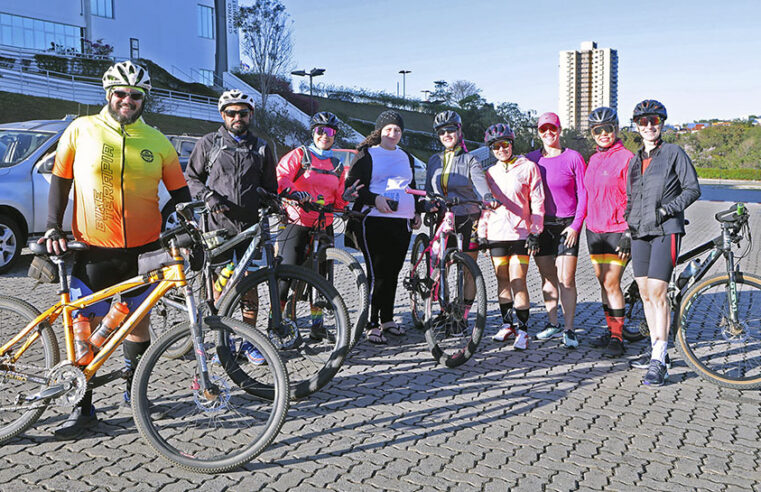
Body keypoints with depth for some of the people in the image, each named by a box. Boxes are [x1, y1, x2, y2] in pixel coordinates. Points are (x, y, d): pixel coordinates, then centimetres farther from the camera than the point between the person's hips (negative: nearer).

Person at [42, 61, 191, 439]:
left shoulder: (157, 142, 5)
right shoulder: (81, 130, 2)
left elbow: (180, 192, 11)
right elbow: (60, 181, 7)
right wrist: (53, 227, -1)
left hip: (143, 250, 1)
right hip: (93, 251, -1)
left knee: (138, 321, 12)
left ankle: (134, 391, 32)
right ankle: (83, 407, 15)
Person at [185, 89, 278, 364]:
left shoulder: (261, 148, 13)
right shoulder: (208, 144, 8)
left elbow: (270, 187, 19)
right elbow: (191, 178, 11)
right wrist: (208, 196, -7)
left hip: (250, 226, 2)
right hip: (219, 223, -1)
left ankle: (249, 341, 14)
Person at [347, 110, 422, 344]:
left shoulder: (406, 157, 21)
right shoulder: (366, 155, 3)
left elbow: (412, 187, 30)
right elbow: (353, 185, -4)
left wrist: (417, 211, 19)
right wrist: (374, 199, -18)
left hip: (402, 223, 6)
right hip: (374, 222, -5)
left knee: (393, 272, 8)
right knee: (377, 273, -8)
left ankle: (387, 319, 21)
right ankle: (371, 324, -1)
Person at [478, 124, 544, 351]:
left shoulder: (528, 167, 1)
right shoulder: (490, 172, 14)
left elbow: (537, 201, -1)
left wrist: (535, 232, -6)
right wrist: (481, 233, 12)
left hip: (520, 232, -4)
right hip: (496, 234, 4)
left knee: (517, 281, -9)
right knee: (502, 281, 9)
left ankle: (523, 329, 1)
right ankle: (507, 324, 20)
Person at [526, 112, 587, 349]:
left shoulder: (573, 158, -2)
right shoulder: (531, 159, 7)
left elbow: (583, 193, -2)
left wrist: (576, 225, -9)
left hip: (567, 225, -3)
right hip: (540, 225, 3)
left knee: (566, 280, -6)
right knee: (547, 278, 9)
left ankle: (569, 330, 4)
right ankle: (553, 324, 23)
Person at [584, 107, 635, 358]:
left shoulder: (625, 157, -8)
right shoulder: (594, 159, 14)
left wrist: (629, 232, -15)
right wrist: (579, 224, 18)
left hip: (617, 230, -7)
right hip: (594, 230, 7)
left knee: (611, 284, -8)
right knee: (603, 283, 11)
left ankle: (617, 338, 1)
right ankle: (611, 331, 22)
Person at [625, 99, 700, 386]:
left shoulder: (674, 153, 1)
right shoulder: (635, 159, 17)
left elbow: (693, 189, -2)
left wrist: (667, 209, -13)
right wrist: (627, 221, 11)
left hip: (665, 230, -6)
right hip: (639, 232, 6)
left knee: (657, 293, -14)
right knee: (645, 294, 8)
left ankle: (659, 362, -10)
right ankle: (656, 350, 20)